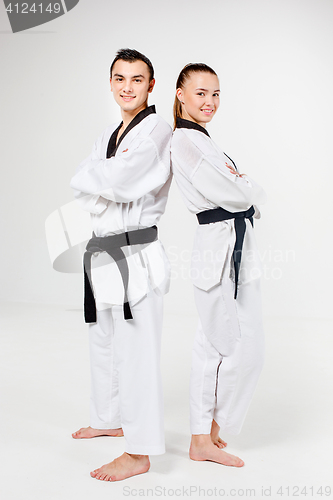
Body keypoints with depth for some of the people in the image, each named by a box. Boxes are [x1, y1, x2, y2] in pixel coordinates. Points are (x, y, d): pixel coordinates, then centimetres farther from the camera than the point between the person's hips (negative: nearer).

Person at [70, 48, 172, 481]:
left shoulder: (157, 131, -11)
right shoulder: (109, 135, 16)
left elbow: (118, 181, -24)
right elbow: (82, 183, 3)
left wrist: (98, 173, -4)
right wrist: (113, 172, -13)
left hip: (136, 255, -9)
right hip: (102, 253, 9)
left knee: (136, 353, -4)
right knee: (104, 345, 21)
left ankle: (139, 453, 7)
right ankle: (110, 420, 40)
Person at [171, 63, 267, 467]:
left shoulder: (199, 139, 20)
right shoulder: (185, 140, -13)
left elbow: (231, 187, 19)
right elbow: (226, 192, -19)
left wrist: (241, 187, -3)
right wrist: (253, 191, 1)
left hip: (232, 247, 10)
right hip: (220, 248, -10)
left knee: (214, 347, 13)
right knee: (243, 348, -4)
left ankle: (203, 435, 24)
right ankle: (208, 434, 13)